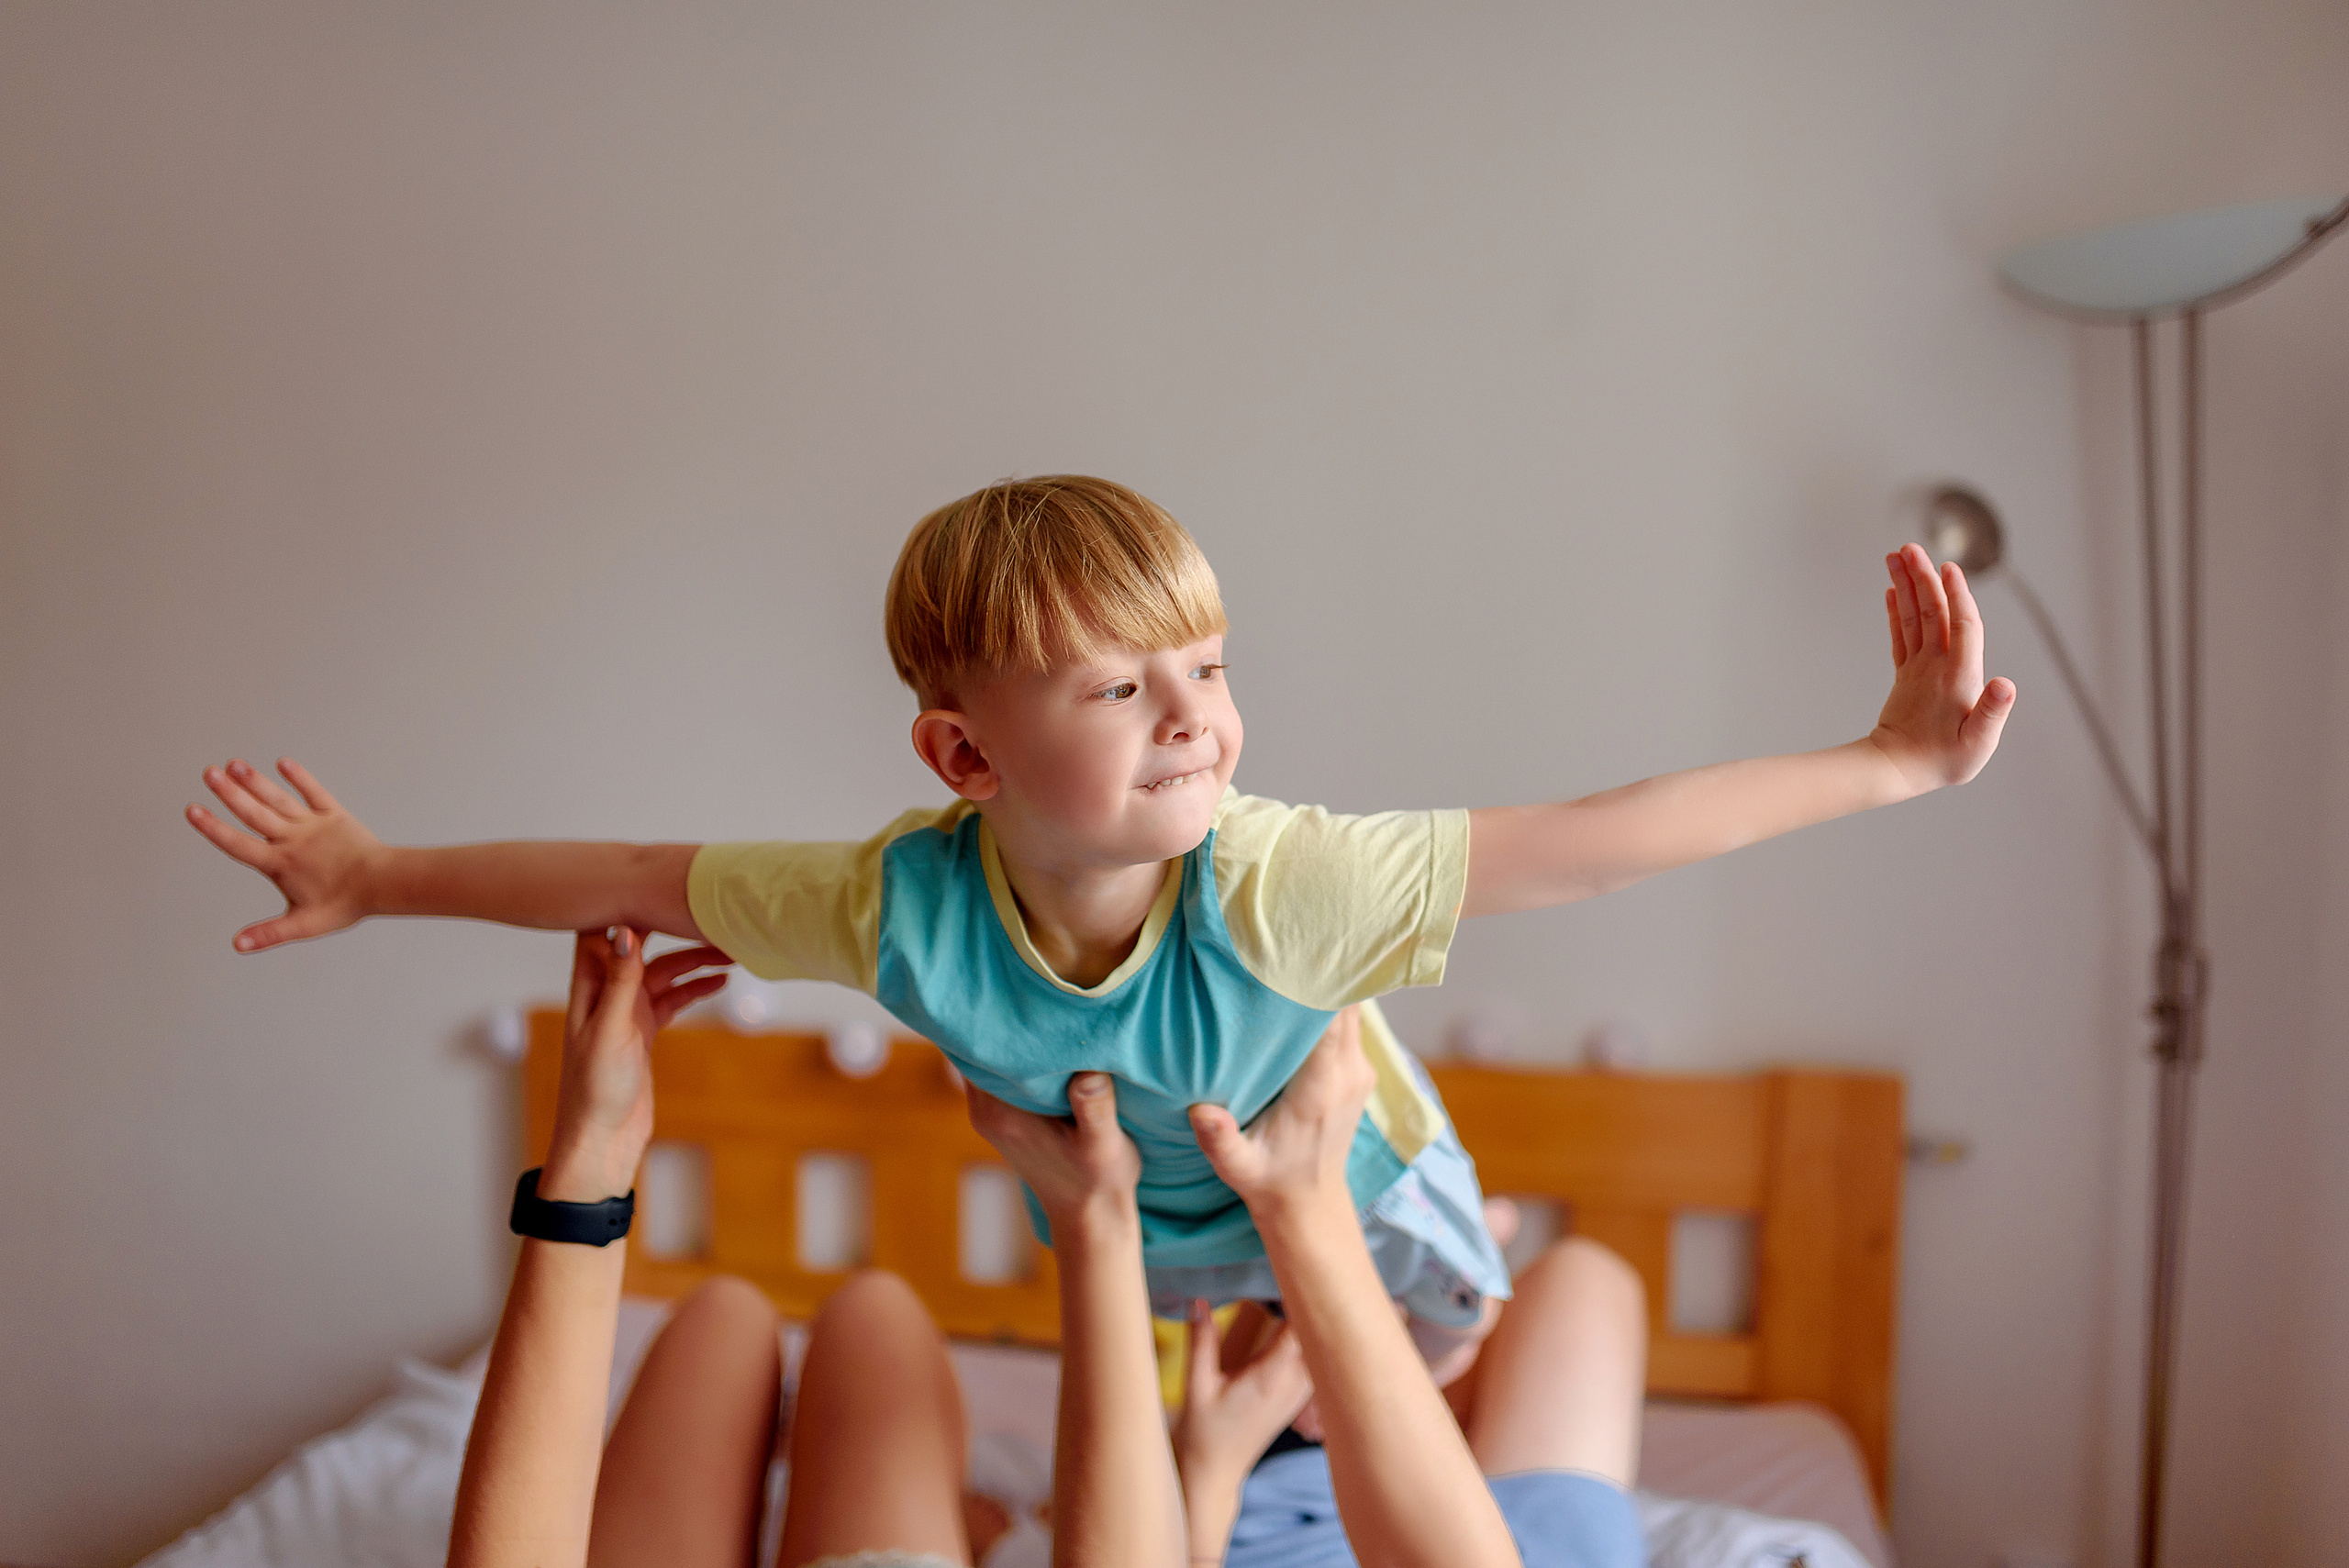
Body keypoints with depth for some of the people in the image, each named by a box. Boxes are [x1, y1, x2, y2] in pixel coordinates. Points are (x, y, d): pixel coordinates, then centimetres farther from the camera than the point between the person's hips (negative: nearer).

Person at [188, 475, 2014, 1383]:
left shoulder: (1278, 886, -47)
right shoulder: (903, 910, -38)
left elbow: (1584, 841, -45)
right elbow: (636, 878, -24)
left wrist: (1891, 760, -44)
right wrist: (381, 879, -13)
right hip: (1131, 1215, 2)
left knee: (1452, 1378, 28)